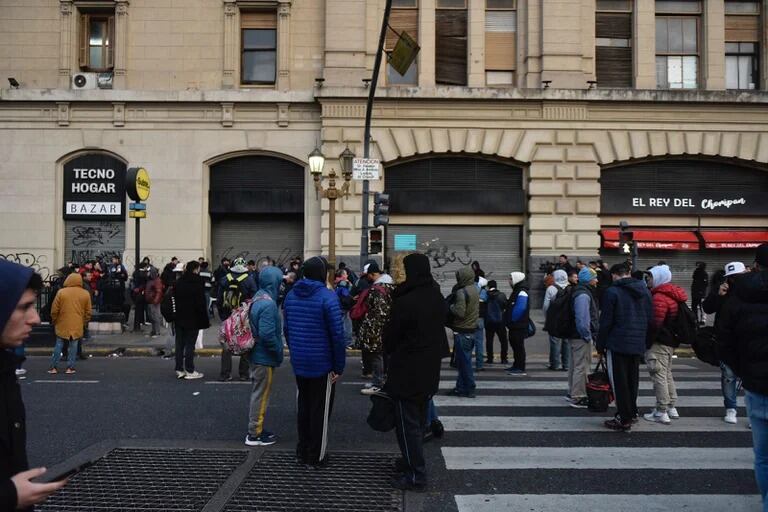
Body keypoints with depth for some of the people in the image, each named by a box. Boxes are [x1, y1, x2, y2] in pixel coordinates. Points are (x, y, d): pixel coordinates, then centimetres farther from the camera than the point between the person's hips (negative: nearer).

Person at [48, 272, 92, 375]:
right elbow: (88, 312, 4)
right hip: (77, 326, 0)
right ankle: (70, 367, 5)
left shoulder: (61, 292, -6)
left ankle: (53, 367, 12)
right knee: (73, 346, 6)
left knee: (59, 345, 9)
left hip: (62, 325, 0)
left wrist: (54, 321, 13)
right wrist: (84, 323, 17)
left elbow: (54, 310, -2)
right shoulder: (86, 294, -1)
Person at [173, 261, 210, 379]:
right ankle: (189, 371, 4)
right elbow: (201, 303, -13)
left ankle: (179, 370, 14)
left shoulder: (178, 282, 7)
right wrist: (205, 320, -8)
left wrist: (175, 316, 15)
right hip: (192, 319, -6)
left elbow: (174, 299, 10)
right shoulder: (197, 283, -12)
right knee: (190, 344, 0)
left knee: (180, 344, 10)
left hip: (179, 318, 6)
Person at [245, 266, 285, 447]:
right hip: (265, 358, -10)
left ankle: (257, 429, 29)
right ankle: (254, 435, 11)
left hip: (257, 355, 10)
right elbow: (267, 334, -28)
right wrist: (279, 352, -14)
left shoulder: (258, 298, 8)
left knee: (258, 393, 18)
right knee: (261, 396, 1)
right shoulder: (268, 304, -23)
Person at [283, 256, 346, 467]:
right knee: (320, 410, 7)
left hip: (298, 362, 6)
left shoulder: (291, 295, 3)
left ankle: (302, 451, 29)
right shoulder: (327, 297, -17)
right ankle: (316, 456, 16)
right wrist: (339, 366, -11)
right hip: (322, 364, -6)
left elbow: (287, 329, 10)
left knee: (303, 406, 19)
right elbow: (337, 334, -19)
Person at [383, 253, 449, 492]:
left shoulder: (404, 302, -23)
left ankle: (416, 475, 6)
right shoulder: (437, 298, 1)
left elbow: (390, 335, -12)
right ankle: (413, 460, 34)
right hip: (430, 369, 8)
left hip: (407, 371, -8)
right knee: (419, 419, 20)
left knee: (407, 423, 2)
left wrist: (388, 352, 9)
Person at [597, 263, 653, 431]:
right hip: (638, 344, 7)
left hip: (617, 344, -6)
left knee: (619, 381, 0)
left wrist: (600, 344, -2)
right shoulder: (644, 290, 9)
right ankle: (632, 412, 28)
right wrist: (644, 339, 18)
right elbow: (650, 318, 12)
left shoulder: (612, 291, -11)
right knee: (632, 380, 17)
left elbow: (605, 322, -11)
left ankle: (624, 419, 2)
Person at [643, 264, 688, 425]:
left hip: (660, 342, -10)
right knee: (667, 373, 20)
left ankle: (661, 412, 0)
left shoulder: (660, 297, -19)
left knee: (659, 375, -4)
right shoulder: (673, 294, 14)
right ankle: (671, 407, 27)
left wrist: (647, 343, -15)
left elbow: (655, 323, -22)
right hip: (671, 341, 10)